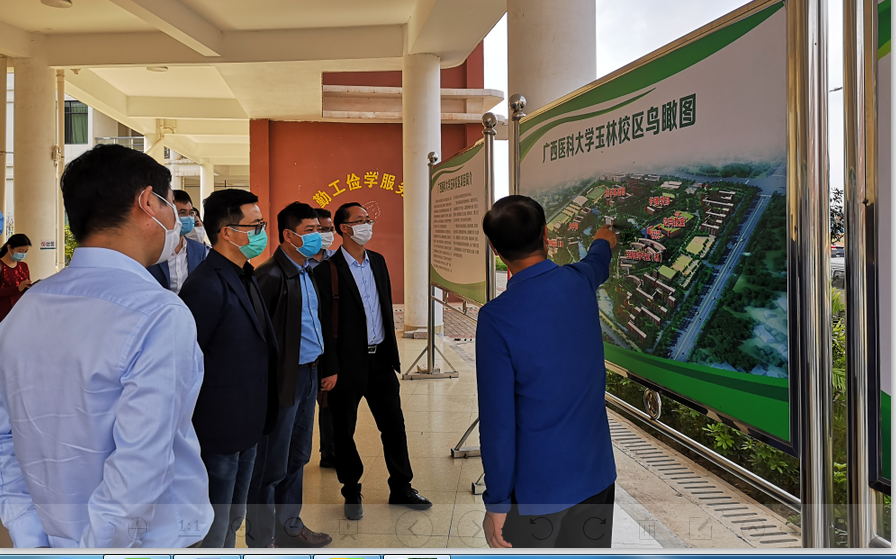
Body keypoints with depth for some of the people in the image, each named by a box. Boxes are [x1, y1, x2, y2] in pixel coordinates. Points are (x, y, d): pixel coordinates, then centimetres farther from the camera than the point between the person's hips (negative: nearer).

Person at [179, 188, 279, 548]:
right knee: (212, 531, 8)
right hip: (220, 429, -9)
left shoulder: (244, 277, 8)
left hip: (247, 426, 9)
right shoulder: (207, 285, -23)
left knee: (232, 521, 24)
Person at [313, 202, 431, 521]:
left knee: (394, 425, 11)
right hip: (347, 363, -6)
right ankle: (352, 494, 25)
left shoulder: (377, 261, 9)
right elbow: (324, 322, -13)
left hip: (380, 359, 6)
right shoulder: (328, 268, -11)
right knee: (344, 431, 8)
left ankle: (401, 489, 25)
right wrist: (330, 369, -15)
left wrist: (391, 353, 12)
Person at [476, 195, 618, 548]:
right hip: (596, 471, 6)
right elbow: (596, 265, 25)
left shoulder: (497, 317, -20)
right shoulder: (578, 282, -3)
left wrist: (496, 501, -8)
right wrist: (603, 243, 49)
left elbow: (498, 420, -19)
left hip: (538, 486, -5)